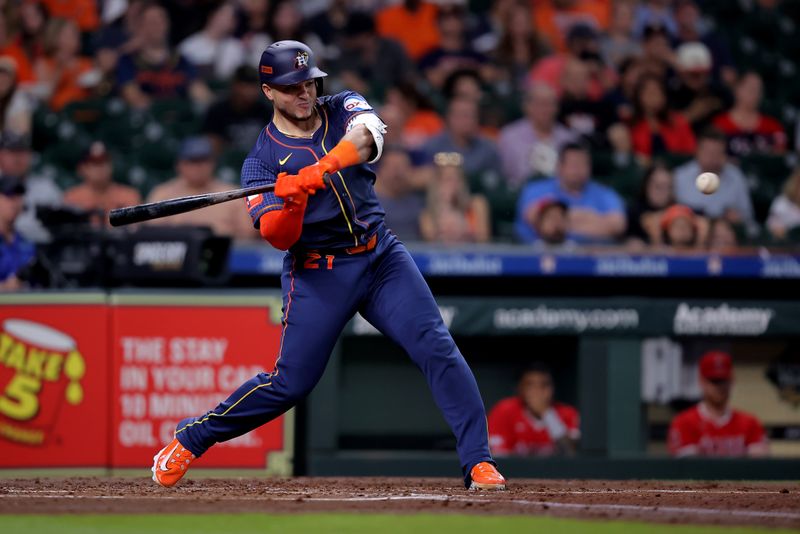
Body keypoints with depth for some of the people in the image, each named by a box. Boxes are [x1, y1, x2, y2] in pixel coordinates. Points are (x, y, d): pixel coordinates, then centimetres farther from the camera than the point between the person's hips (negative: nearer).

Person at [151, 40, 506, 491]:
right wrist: (292, 204, -35)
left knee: (437, 347, -14)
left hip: (381, 255, 2)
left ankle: (478, 461, -13)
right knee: (291, 382, -4)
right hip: (317, 275, -2)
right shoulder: (263, 158, -3)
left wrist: (322, 170, -41)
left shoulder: (343, 110, 2)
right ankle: (190, 440, 14)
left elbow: (368, 133, -24)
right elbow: (277, 237, -14)